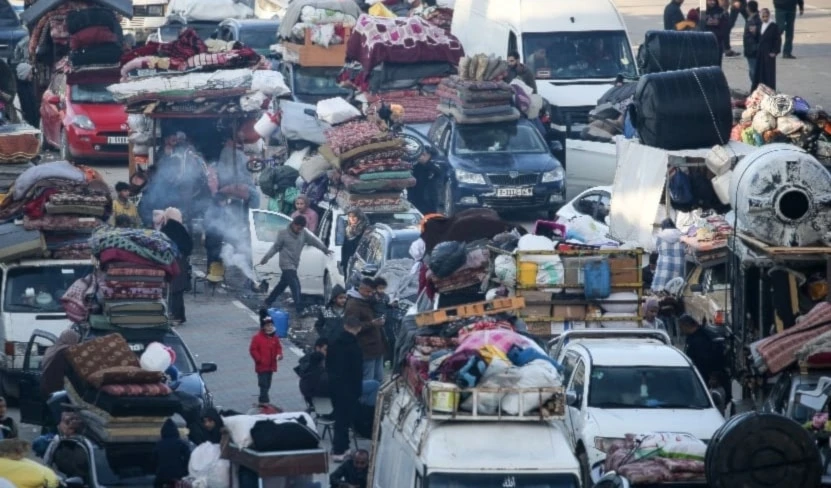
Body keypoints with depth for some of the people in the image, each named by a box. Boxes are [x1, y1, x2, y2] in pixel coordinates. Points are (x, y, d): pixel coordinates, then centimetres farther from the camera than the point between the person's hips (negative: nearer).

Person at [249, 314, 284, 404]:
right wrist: (259, 359, -18)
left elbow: (278, 347, 15)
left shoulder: (274, 337, 7)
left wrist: (279, 354, -6)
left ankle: (262, 400, 27)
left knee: (267, 385, 15)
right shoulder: (257, 338, -11)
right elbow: (253, 350, -11)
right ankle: (265, 401, -12)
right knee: (264, 384, -11)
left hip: (271, 366, 7)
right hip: (262, 366, -6)